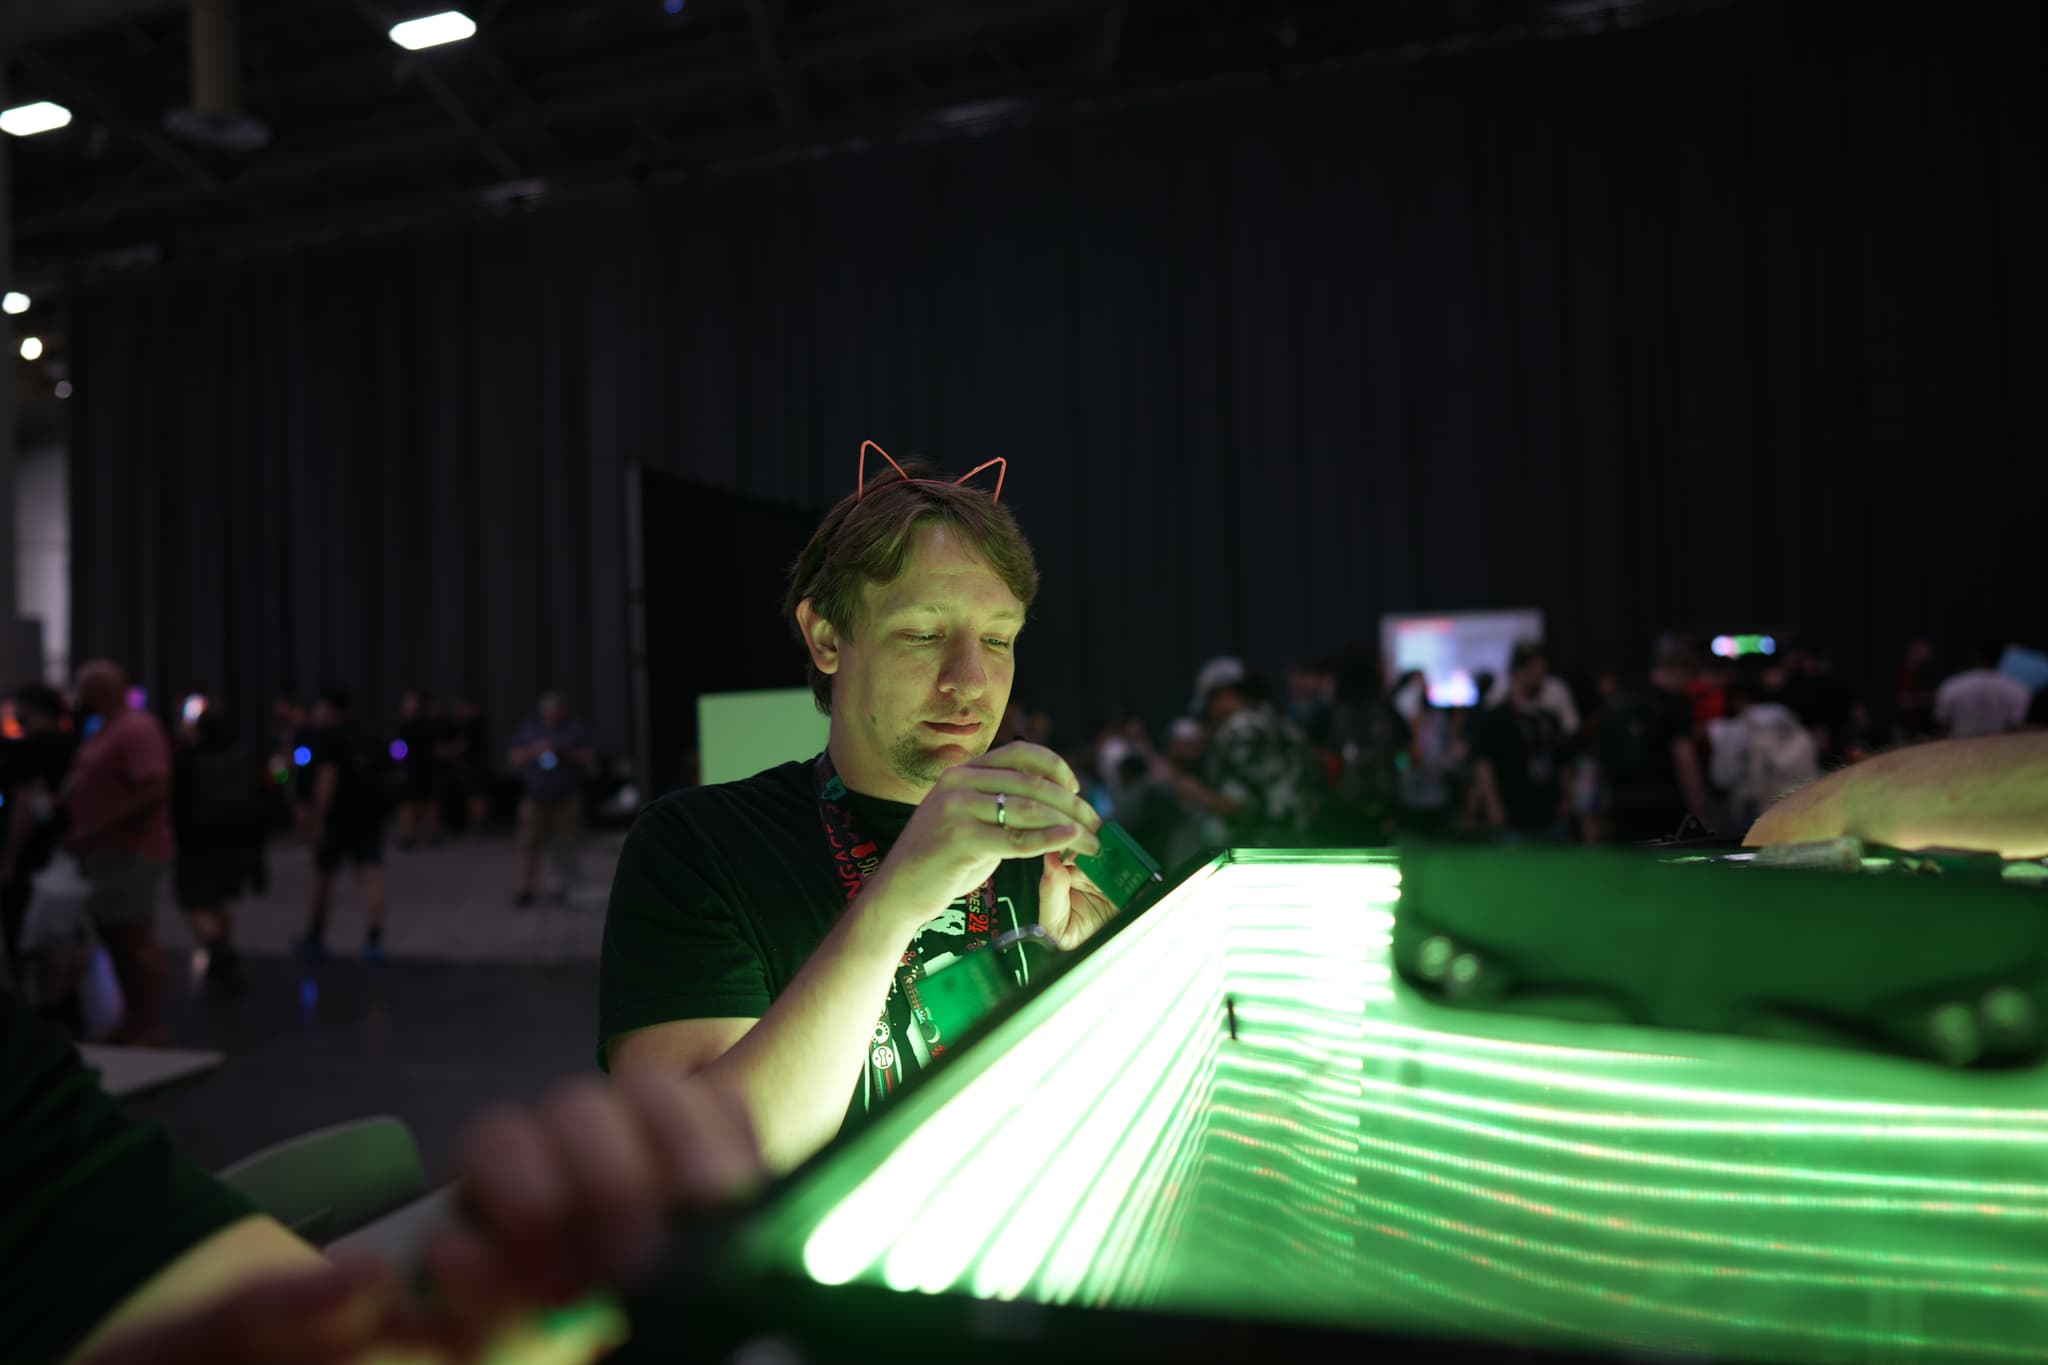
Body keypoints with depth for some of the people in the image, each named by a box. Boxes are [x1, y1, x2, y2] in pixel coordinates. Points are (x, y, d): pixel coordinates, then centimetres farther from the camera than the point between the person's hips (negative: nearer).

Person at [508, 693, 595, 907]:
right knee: (529, 843, -6)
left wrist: (565, 751, -12)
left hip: (567, 799, -1)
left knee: (567, 845, -2)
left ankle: (570, 886, 7)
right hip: (536, 799, 1)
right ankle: (526, 889, 0)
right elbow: (515, 757, 7)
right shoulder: (528, 729, 14)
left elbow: (589, 758, 2)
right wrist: (534, 751, -10)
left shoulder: (575, 729, 10)